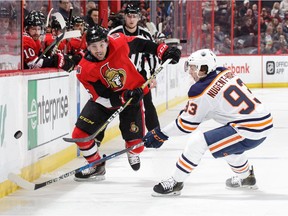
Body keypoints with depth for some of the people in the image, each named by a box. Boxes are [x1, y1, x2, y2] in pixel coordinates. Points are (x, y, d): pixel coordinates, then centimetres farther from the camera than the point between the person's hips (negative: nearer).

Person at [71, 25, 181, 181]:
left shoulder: (118, 43, -25)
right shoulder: (84, 70, -26)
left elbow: (140, 44, -4)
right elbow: (102, 97, -23)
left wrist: (164, 51, -5)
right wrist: (124, 97, -37)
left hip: (133, 92, 0)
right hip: (104, 99, 0)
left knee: (135, 140, -2)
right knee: (80, 133, -13)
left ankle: (133, 154, 38)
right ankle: (97, 166, 12)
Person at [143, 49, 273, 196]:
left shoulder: (201, 91, -11)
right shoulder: (225, 73, 9)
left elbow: (187, 124, -3)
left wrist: (160, 135, 7)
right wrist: (189, 110, 22)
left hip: (248, 131, -9)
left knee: (196, 142, -7)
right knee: (227, 144, 35)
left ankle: (175, 183, 0)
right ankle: (246, 177, 49)